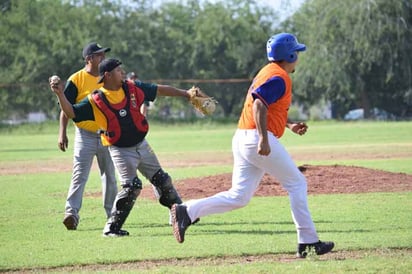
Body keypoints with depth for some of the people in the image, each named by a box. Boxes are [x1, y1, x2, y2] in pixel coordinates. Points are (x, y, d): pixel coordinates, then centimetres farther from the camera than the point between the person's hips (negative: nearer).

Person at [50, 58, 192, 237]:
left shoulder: (132, 88, 0)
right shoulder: (95, 101, -11)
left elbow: (159, 90, 6)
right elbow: (71, 113, -13)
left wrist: (186, 94, 6)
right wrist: (60, 94, -28)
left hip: (141, 146, 5)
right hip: (120, 151, -5)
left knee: (162, 180, 14)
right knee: (131, 186, -19)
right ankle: (111, 228, -10)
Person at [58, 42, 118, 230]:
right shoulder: (76, 80, -7)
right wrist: (62, 134, -16)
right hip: (85, 135, -5)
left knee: (110, 176, 11)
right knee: (79, 175, -13)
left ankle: (112, 214, 21)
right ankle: (71, 213, -18)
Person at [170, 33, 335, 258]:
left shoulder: (267, 72, 22)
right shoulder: (279, 78, -9)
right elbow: (259, 103, -24)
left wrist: (289, 125, 28)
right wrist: (263, 138, -31)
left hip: (242, 138, 9)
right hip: (258, 139, -9)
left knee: (238, 197, 5)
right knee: (296, 184, 3)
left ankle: (187, 211, -8)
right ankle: (308, 242, 5)